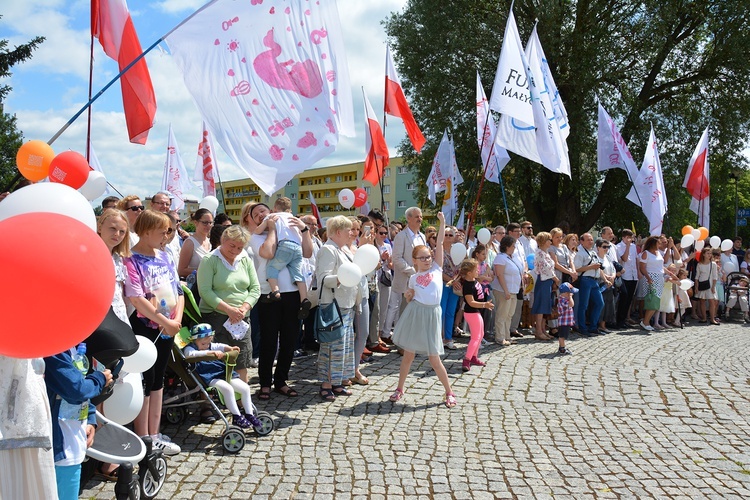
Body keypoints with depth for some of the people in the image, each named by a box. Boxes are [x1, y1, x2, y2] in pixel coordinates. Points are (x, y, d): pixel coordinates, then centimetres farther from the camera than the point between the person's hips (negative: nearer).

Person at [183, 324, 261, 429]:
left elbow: (219, 346, 29)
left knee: (245, 388, 1)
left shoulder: (210, 346, 18)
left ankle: (249, 415, 14)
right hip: (209, 377, -8)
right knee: (228, 389, -32)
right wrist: (210, 352, -33)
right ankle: (236, 417, -20)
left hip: (222, 373, 8)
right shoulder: (190, 348, -5)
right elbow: (190, 354, -26)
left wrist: (230, 348, 6)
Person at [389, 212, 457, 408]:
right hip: (414, 313, 2)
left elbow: (440, 243, 0)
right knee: (408, 355, 9)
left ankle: (449, 392, 18)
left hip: (431, 314, -2)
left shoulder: (436, 268, 5)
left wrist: (442, 223, -2)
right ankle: (400, 389, 25)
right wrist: (407, 296, -5)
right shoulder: (413, 278, 8)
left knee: (434, 359, 2)